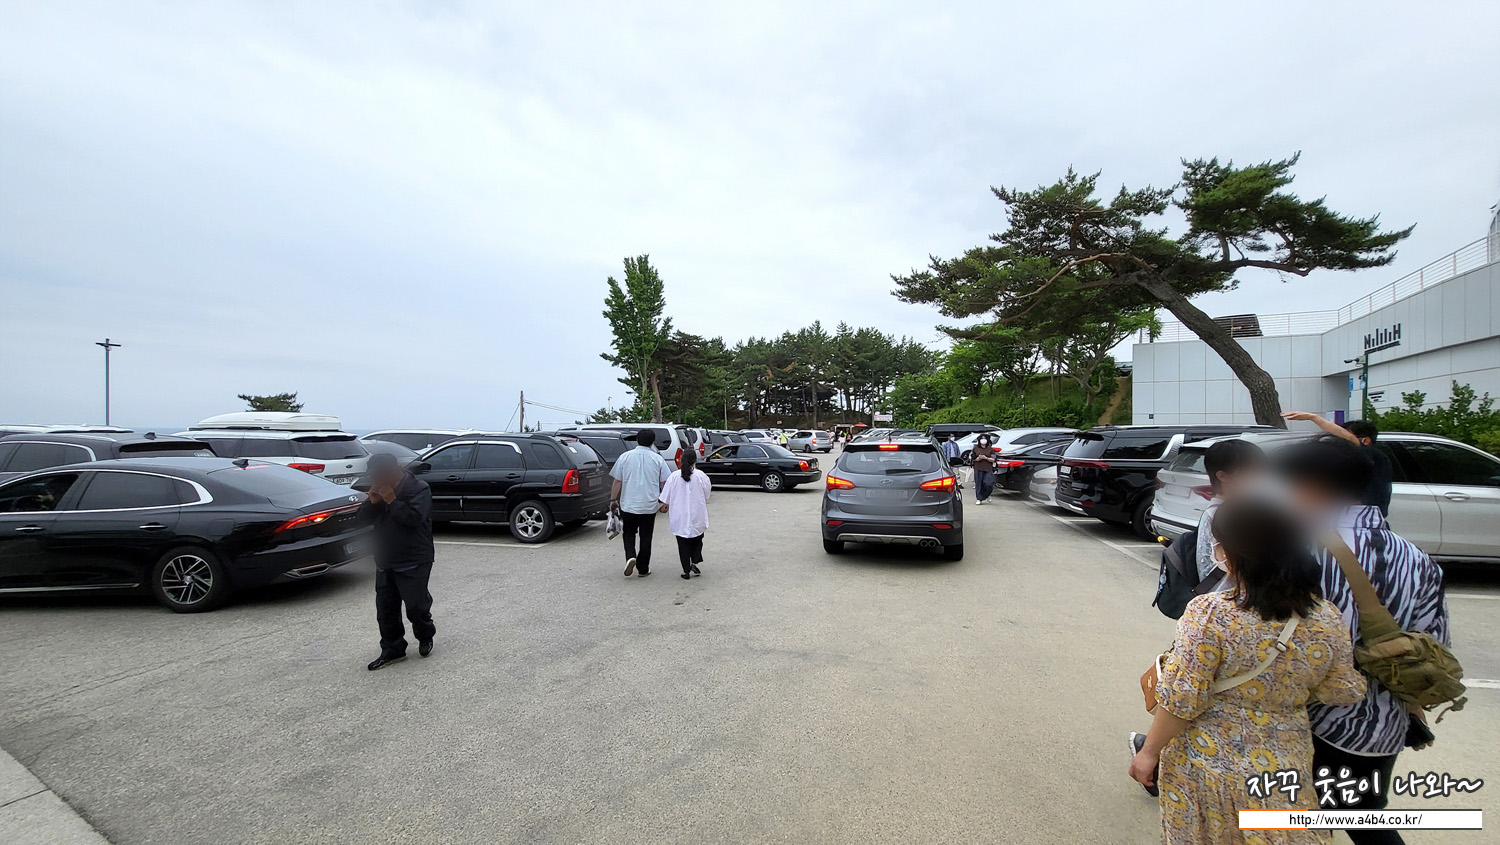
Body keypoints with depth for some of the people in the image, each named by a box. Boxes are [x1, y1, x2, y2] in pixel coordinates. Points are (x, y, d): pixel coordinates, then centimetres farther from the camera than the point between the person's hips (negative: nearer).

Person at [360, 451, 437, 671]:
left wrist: (392, 500, -23)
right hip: (385, 561, 7)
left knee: (416, 605, -5)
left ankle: (425, 636, 23)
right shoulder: (380, 488, 9)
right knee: (385, 609, 9)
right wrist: (372, 501, -10)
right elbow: (363, 516, 8)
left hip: (414, 562, -7)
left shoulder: (418, 488, -12)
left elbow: (414, 517, -24)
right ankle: (392, 649, 21)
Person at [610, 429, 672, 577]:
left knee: (629, 533, 17)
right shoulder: (657, 459, -2)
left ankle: (630, 556, -6)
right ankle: (643, 569, 15)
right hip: (649, 505, 0)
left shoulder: (625, 457, -2)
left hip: (628, 505, 0)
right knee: (646, 537, 10)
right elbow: (664, 483, 3)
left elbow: (617, 481, 0)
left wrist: (613, 499, 11)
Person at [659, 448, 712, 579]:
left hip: (679, 518, 0)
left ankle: (686, 571, 9)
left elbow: (666, 498, -2)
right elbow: (707, 495, 3)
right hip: (697, 517, 0)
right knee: (697, 540, 20)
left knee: (683, 544, 8)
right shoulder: (701, 476, -9)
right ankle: (694, 563, 6)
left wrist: (665, 506, 18)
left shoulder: (674, 476, -7)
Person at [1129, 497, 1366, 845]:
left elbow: (1181, 701, -20)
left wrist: (1149, 751, -7)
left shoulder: (1210, 614, -26)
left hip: (1207, 765, -3)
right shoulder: (1329, 620, -11)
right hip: (1284, 765, 4)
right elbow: (1342, 692, 4)